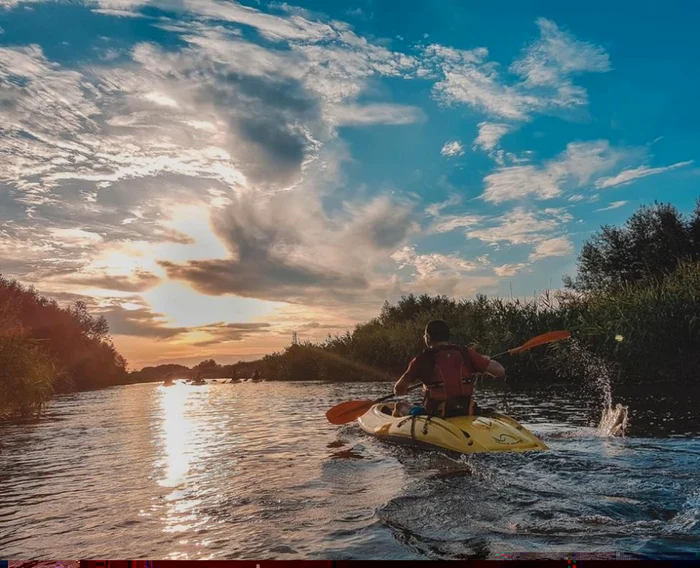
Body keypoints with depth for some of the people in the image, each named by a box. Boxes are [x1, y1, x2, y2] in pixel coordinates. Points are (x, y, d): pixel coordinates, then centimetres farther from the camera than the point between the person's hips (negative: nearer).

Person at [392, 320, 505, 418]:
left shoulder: (423, 359, -9)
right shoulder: (465, 353, -2)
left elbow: (398, 390, -6)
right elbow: (500, 371, -2)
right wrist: (485, 360, 18)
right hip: (465, 414, 3)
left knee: (401, 407, 21)